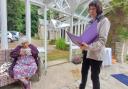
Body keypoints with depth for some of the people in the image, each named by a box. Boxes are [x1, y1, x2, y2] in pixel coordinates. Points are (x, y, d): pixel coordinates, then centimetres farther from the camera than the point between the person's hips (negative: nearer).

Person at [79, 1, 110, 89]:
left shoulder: (104, 20, -7)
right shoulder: (90, 22, 14)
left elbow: (102, 40, -18)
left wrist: (89, 46, -32)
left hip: (95, 54, -6)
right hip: (86, 52, 7)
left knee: (94, 77, 5)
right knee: (84, 72, 18)